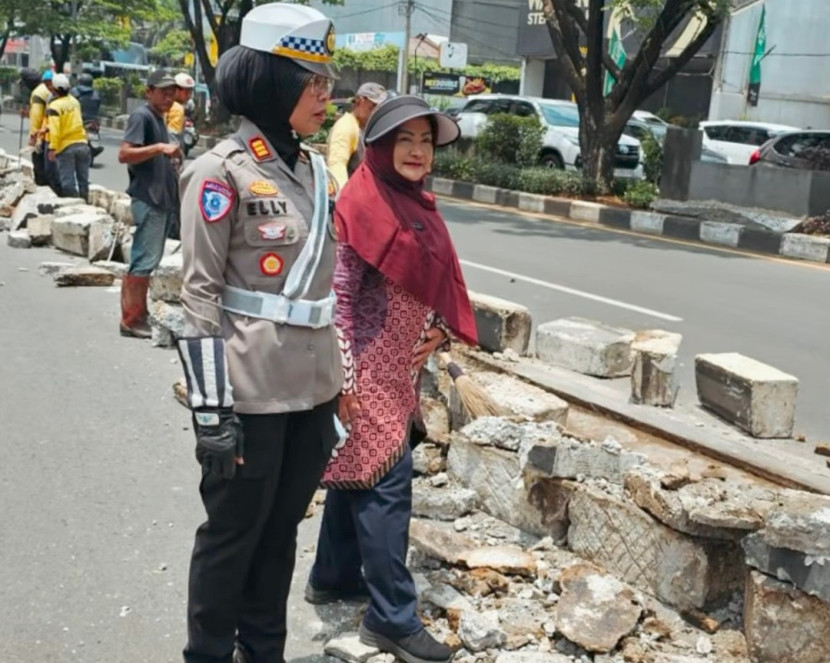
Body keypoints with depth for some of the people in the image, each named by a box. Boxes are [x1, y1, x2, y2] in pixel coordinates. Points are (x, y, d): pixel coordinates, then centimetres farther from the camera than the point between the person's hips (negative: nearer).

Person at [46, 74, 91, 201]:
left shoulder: (54, 106, -12)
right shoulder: (74, 101, 8)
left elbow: (55, 129, -20)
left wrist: (52, 148, -18)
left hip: (65, 147, -6)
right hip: (82, 144, 6)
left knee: (68, 181, 1)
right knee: (83, 179, 11)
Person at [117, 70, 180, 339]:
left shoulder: (159, 118, 19)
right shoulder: (142, 116, -10)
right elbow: (124, 154, -21)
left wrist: (170, 158, 13)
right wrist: (160, 147, -26)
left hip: (162, 200, 10)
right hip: (148, 200, -10)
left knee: (146, 259, 14)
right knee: (145, 259, -9)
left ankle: (137, 312, 22)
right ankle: (132, 319, -4)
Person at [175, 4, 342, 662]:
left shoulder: (317, 171, 9)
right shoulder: (222, 171, -11)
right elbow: (199, 294, -13)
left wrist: (336, 386, 16)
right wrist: (212, 409, -15)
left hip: (313, 386, 7)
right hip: (251, 391, -6)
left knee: (281, 530, 18)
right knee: (233, 534, 9)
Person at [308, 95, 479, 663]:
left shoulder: (418, 205, 11)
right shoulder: (360, 205, -16)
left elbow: (436, 280, 20)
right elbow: (338, 296, -19)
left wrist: (443, 325, 1)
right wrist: (345, 378, -20)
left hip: (400, 371, 9)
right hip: (369, 371, -9)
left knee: (359, 474, 18)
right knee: (386, 483, -5)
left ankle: (333, 576, 34)